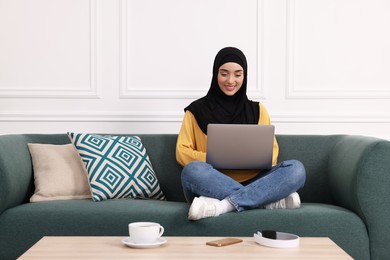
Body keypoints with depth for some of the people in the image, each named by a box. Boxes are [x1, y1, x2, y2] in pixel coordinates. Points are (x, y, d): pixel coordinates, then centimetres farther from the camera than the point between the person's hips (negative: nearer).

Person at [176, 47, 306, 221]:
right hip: (212, 186, -2)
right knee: (192, 170, -36)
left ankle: (223, 206, -35)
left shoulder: (257, 110, 15)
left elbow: (272, 149, 14)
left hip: (251, 183, 2)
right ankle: (272, 200, -32)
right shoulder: (196, 110, 9)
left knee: (296, 168, -23)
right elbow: (182, 151, 4)